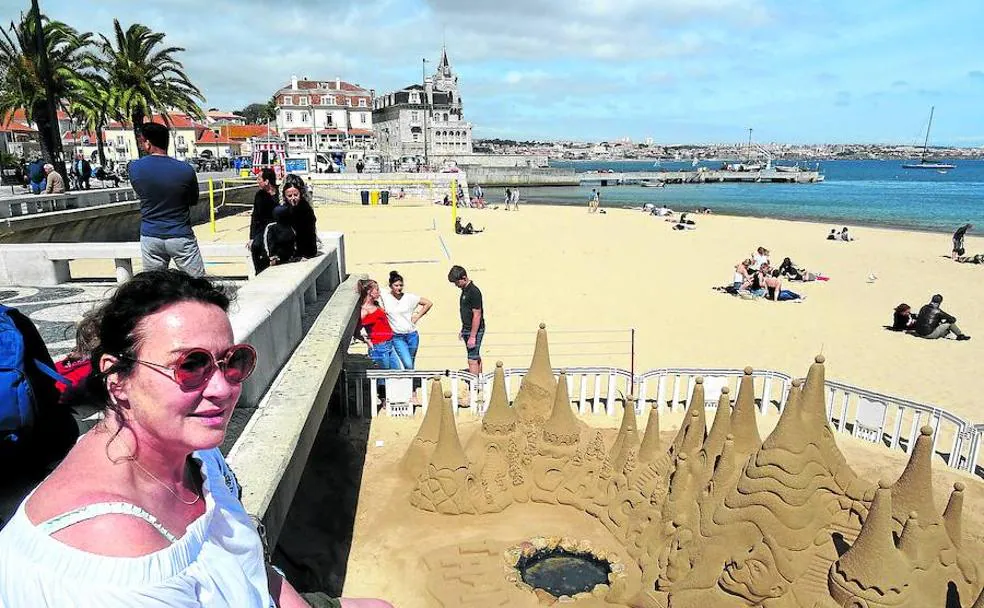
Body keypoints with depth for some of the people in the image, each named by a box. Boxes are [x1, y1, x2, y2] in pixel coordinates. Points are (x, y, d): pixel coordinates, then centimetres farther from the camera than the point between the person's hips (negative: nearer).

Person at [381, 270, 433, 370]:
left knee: (411, 366, 12)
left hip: (412, 335, 2)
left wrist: (417, 316, 1)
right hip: (397, 337, -1)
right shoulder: (385, 296, -3)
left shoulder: (409, 297, -1)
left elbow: (429, 303, 5)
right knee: (408, 365, -15)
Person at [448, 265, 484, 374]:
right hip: (468, 329, 10)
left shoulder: (474, 292, -19)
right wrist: (463, 330, 20)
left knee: (472, 360, -9)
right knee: (477, 358, 16)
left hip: (475, 330, -10)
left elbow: (477, 315, -21)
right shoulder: (465, 290, 10)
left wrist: (472, 337, -21)